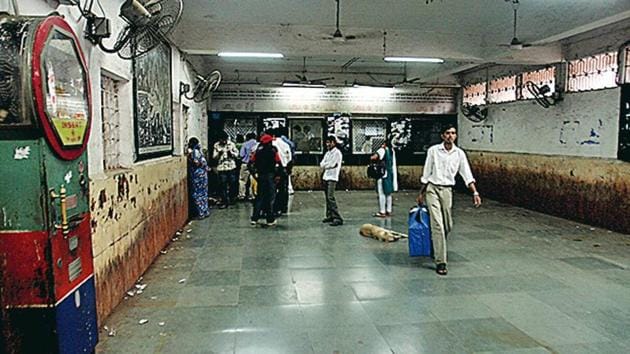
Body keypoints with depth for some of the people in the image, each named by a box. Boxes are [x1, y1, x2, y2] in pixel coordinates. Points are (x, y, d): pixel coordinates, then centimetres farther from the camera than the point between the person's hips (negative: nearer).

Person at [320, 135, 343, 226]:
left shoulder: (337, 152, -8)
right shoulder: (328, 153, 18)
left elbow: (331, 164, -17)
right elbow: (322, 165, 11)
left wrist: (324, 165, 1)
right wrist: (328, 165, -7)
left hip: (332, 178, -9)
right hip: (326, 177, 9)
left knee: (331, 197, -17)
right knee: (327, 198, 11)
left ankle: (337, 218, -19)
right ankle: (329, 216, 18)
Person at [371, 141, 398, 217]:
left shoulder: (382, 150, -14)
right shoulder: (392, 150, 11)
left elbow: (374, 157, -26)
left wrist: (372, 157, -8)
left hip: (382, 173, -8)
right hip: (390, 173, 8)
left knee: (382, 193, -3)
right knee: (388, 193, 13)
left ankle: (382, 212, -1)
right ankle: (389, 211, 18)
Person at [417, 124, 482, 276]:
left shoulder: (459, 153, 4)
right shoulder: (433, 150, -2)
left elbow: (467, 174, 0)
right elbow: (426, 173, 4)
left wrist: (475, 192, -12)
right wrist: (421, 193, 7)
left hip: (447, 190, 3)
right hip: (432, 188, -3)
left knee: (448, 225, 10)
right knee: (437, 225, -11)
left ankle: (437, 248, 40)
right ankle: (440, 262, -9)